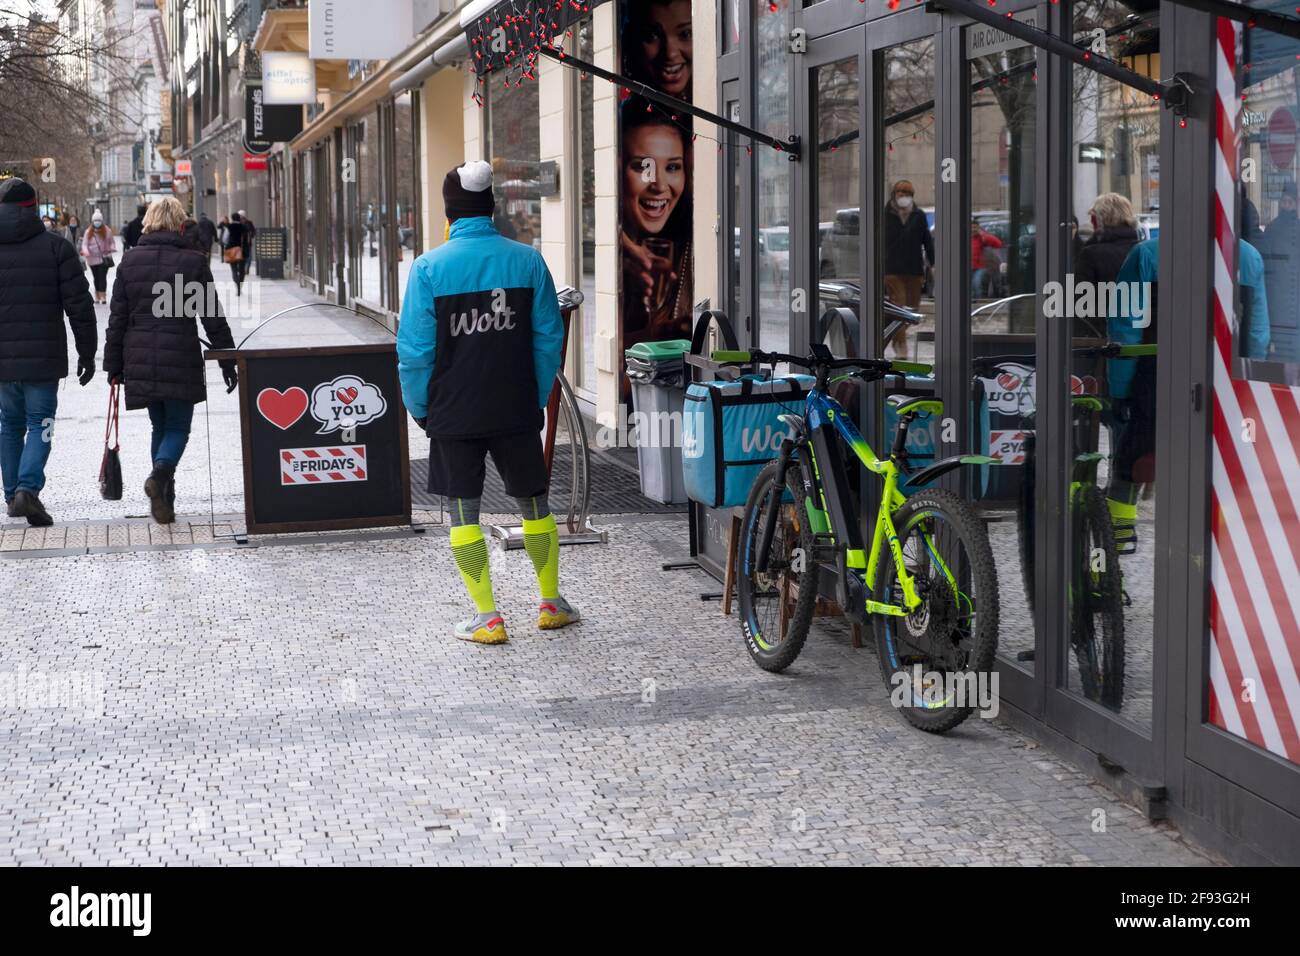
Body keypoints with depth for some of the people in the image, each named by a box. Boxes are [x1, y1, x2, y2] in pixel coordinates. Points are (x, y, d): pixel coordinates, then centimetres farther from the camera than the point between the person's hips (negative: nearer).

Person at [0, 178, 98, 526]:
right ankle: (28, 488, -17)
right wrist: (87, 352, 3)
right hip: (43, 357, -2)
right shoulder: (55, 246, -3)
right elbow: (79, 304, -5)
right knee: (39, 425, 3)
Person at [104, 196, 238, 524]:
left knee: (160, 427, 16)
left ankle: (164, 501, 13)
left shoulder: (130, 261, 5)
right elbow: (213, 318, -1)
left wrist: (114, 366, 11)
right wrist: (228, 362, 6)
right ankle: (160, 474, -24)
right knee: (178, 428, 5)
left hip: (140, 361, 3)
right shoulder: (193, 260, -3)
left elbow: (117, 318, 6)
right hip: (181, 361, -3)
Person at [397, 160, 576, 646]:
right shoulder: (527, 260, -3)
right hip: (517, 410, 2)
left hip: (453, 414, -2)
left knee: (463, 511, 7)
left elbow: (414, 350, -7)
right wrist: (538, 398, 12)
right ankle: (552, 604, 25)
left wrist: (420, 408, 6)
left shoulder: (429, 267, -8)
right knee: (534, 503, 16)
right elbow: (549, 338, 1)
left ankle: (487, 618, 7)